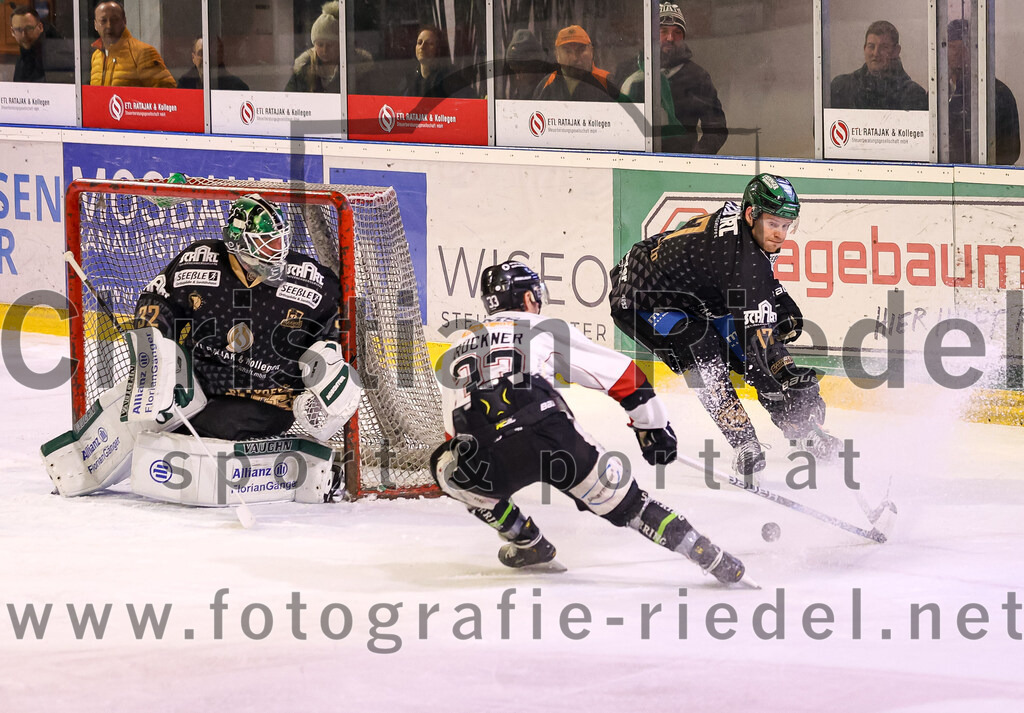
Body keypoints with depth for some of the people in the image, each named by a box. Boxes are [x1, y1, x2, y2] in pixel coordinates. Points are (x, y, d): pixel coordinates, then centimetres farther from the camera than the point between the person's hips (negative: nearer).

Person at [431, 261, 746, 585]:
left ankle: (527, 543, 31)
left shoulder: (455, 349, 29)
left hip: (484, 460, 1)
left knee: (446, 465, 33)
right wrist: (653, 425, 32)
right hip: (554, 441, -1)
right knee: (625, 503, 15)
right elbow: (622, 375, 20)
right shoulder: (547, 330, 20)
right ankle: (711, 557, 11)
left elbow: (455, 434, 35)